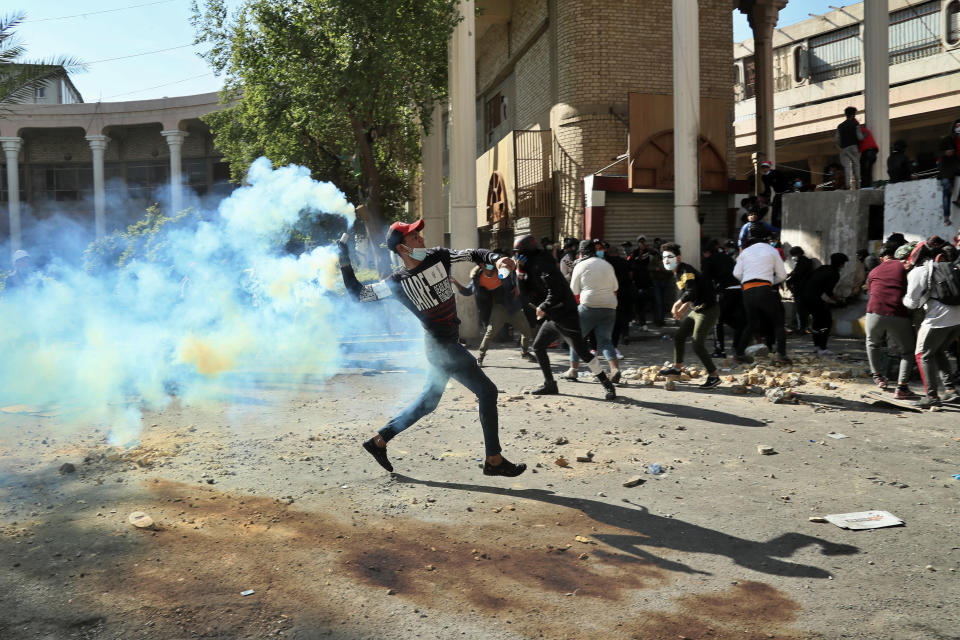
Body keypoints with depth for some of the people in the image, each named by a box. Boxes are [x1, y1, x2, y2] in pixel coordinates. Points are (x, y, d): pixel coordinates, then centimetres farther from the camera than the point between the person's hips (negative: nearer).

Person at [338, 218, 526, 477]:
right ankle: (494, 460, 1)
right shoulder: (397, 282, -11)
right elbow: (358, 294, -4)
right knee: (486, 390, -7)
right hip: (441, 345, -7)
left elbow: (472, 254, 6)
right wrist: (345, 263, -15)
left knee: (428, 401, 17)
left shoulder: (438, 257, 2)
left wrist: (496, 259, -13)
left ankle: (379, 441, 27)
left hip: (448, 342, 7)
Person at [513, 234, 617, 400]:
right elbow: (526, 292, 12)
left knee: (582, 352, -11)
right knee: (538, 347, 14)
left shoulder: (541, 265, -18)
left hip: (565, 315, -10)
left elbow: (555, 293, -24)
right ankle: (550, 384, 23)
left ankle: (607, 385, -2)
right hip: (552, 317, 10)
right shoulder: (531, 267, 13)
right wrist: (521, 274, 0)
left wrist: (543, 307, -17)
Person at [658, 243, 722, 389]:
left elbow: (691, 293, -33)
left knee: (698, 345, -14)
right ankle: (677, 367, 33)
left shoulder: (686, 271, -19)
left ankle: (714, 377, -3)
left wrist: (676, 305, -27)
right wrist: (682, 309, 19)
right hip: (696, 310, 10)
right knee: (679, 336, 16)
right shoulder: (677, 274, 12)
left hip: (708, 310, -10)